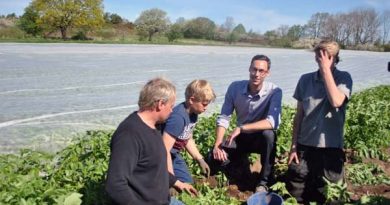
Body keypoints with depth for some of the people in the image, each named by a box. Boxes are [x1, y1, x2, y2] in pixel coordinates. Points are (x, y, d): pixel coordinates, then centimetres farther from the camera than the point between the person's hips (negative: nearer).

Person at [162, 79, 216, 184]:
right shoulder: (178, 117, -30)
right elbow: (164, 150, -29)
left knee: (189, 183, 12)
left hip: (174, 155, 9)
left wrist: (200, 160, 10)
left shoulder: (193, 114, -3)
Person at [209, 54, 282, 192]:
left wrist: (241, 128, -40)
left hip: (262, 137, -2)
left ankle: (264, 181, -16)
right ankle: (241, 162, 16)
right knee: (215, 158, -20)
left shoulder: (274, 91, -22)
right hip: (241, 137, 3)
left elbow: (272, 122, -34)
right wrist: (217, 145, -25)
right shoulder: (235, 87, -13)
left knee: (268, 134, -38)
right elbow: (223, 118, -12)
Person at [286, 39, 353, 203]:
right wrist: (293, 146, 3)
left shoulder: (344, 78, -4)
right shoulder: (306, 79, 1)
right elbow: (299, 114, 4)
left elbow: (336, 102, -25)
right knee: (295, 191, 3)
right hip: (305, 145, 2)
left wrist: (326, 69, -20)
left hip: (331, 146, -2)